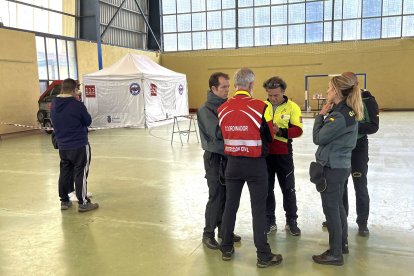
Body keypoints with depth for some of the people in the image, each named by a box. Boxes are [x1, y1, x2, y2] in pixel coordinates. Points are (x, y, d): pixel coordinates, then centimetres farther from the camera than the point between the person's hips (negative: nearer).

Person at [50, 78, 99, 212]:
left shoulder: (54, 105, 2)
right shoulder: (77, 105, -18)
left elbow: (54, 122, 14)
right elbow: (88, 121, -6)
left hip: (62, 146, 6)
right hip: (79, 146, -6)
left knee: (65, 172, 16)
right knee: (81, 174, 1)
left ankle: (64, 201, 25)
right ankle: (83, 203, 7)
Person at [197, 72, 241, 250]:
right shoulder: (205, 109, -10)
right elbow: (217, 132, -21)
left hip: (229, 156, 6)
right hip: (215, 157, -6)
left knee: (228, 195, 13)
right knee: (216, 197, -1)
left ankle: (224, 229, 28)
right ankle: (208, 234, 13)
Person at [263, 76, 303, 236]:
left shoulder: (292, 107, -5)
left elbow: (298, 130, -12)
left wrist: (280, 131, -27)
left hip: (283, 154, -2)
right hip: (264, 153, 2)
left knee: (288, 189, 9)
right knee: (266, 189, 11)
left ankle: (291, 221, 26)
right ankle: (269, 221, 26)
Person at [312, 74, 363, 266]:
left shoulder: (339, 116, -22)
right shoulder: (347, 112, 9)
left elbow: (318, 138, -16)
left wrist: (320, 115, -8)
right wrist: (326, 115, 1)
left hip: (332, 167, -10)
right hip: (340, 165, 10)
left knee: (331, 209, 0)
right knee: (338, 206, 19)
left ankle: (335, 254, 10)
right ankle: (342, 244, 33)